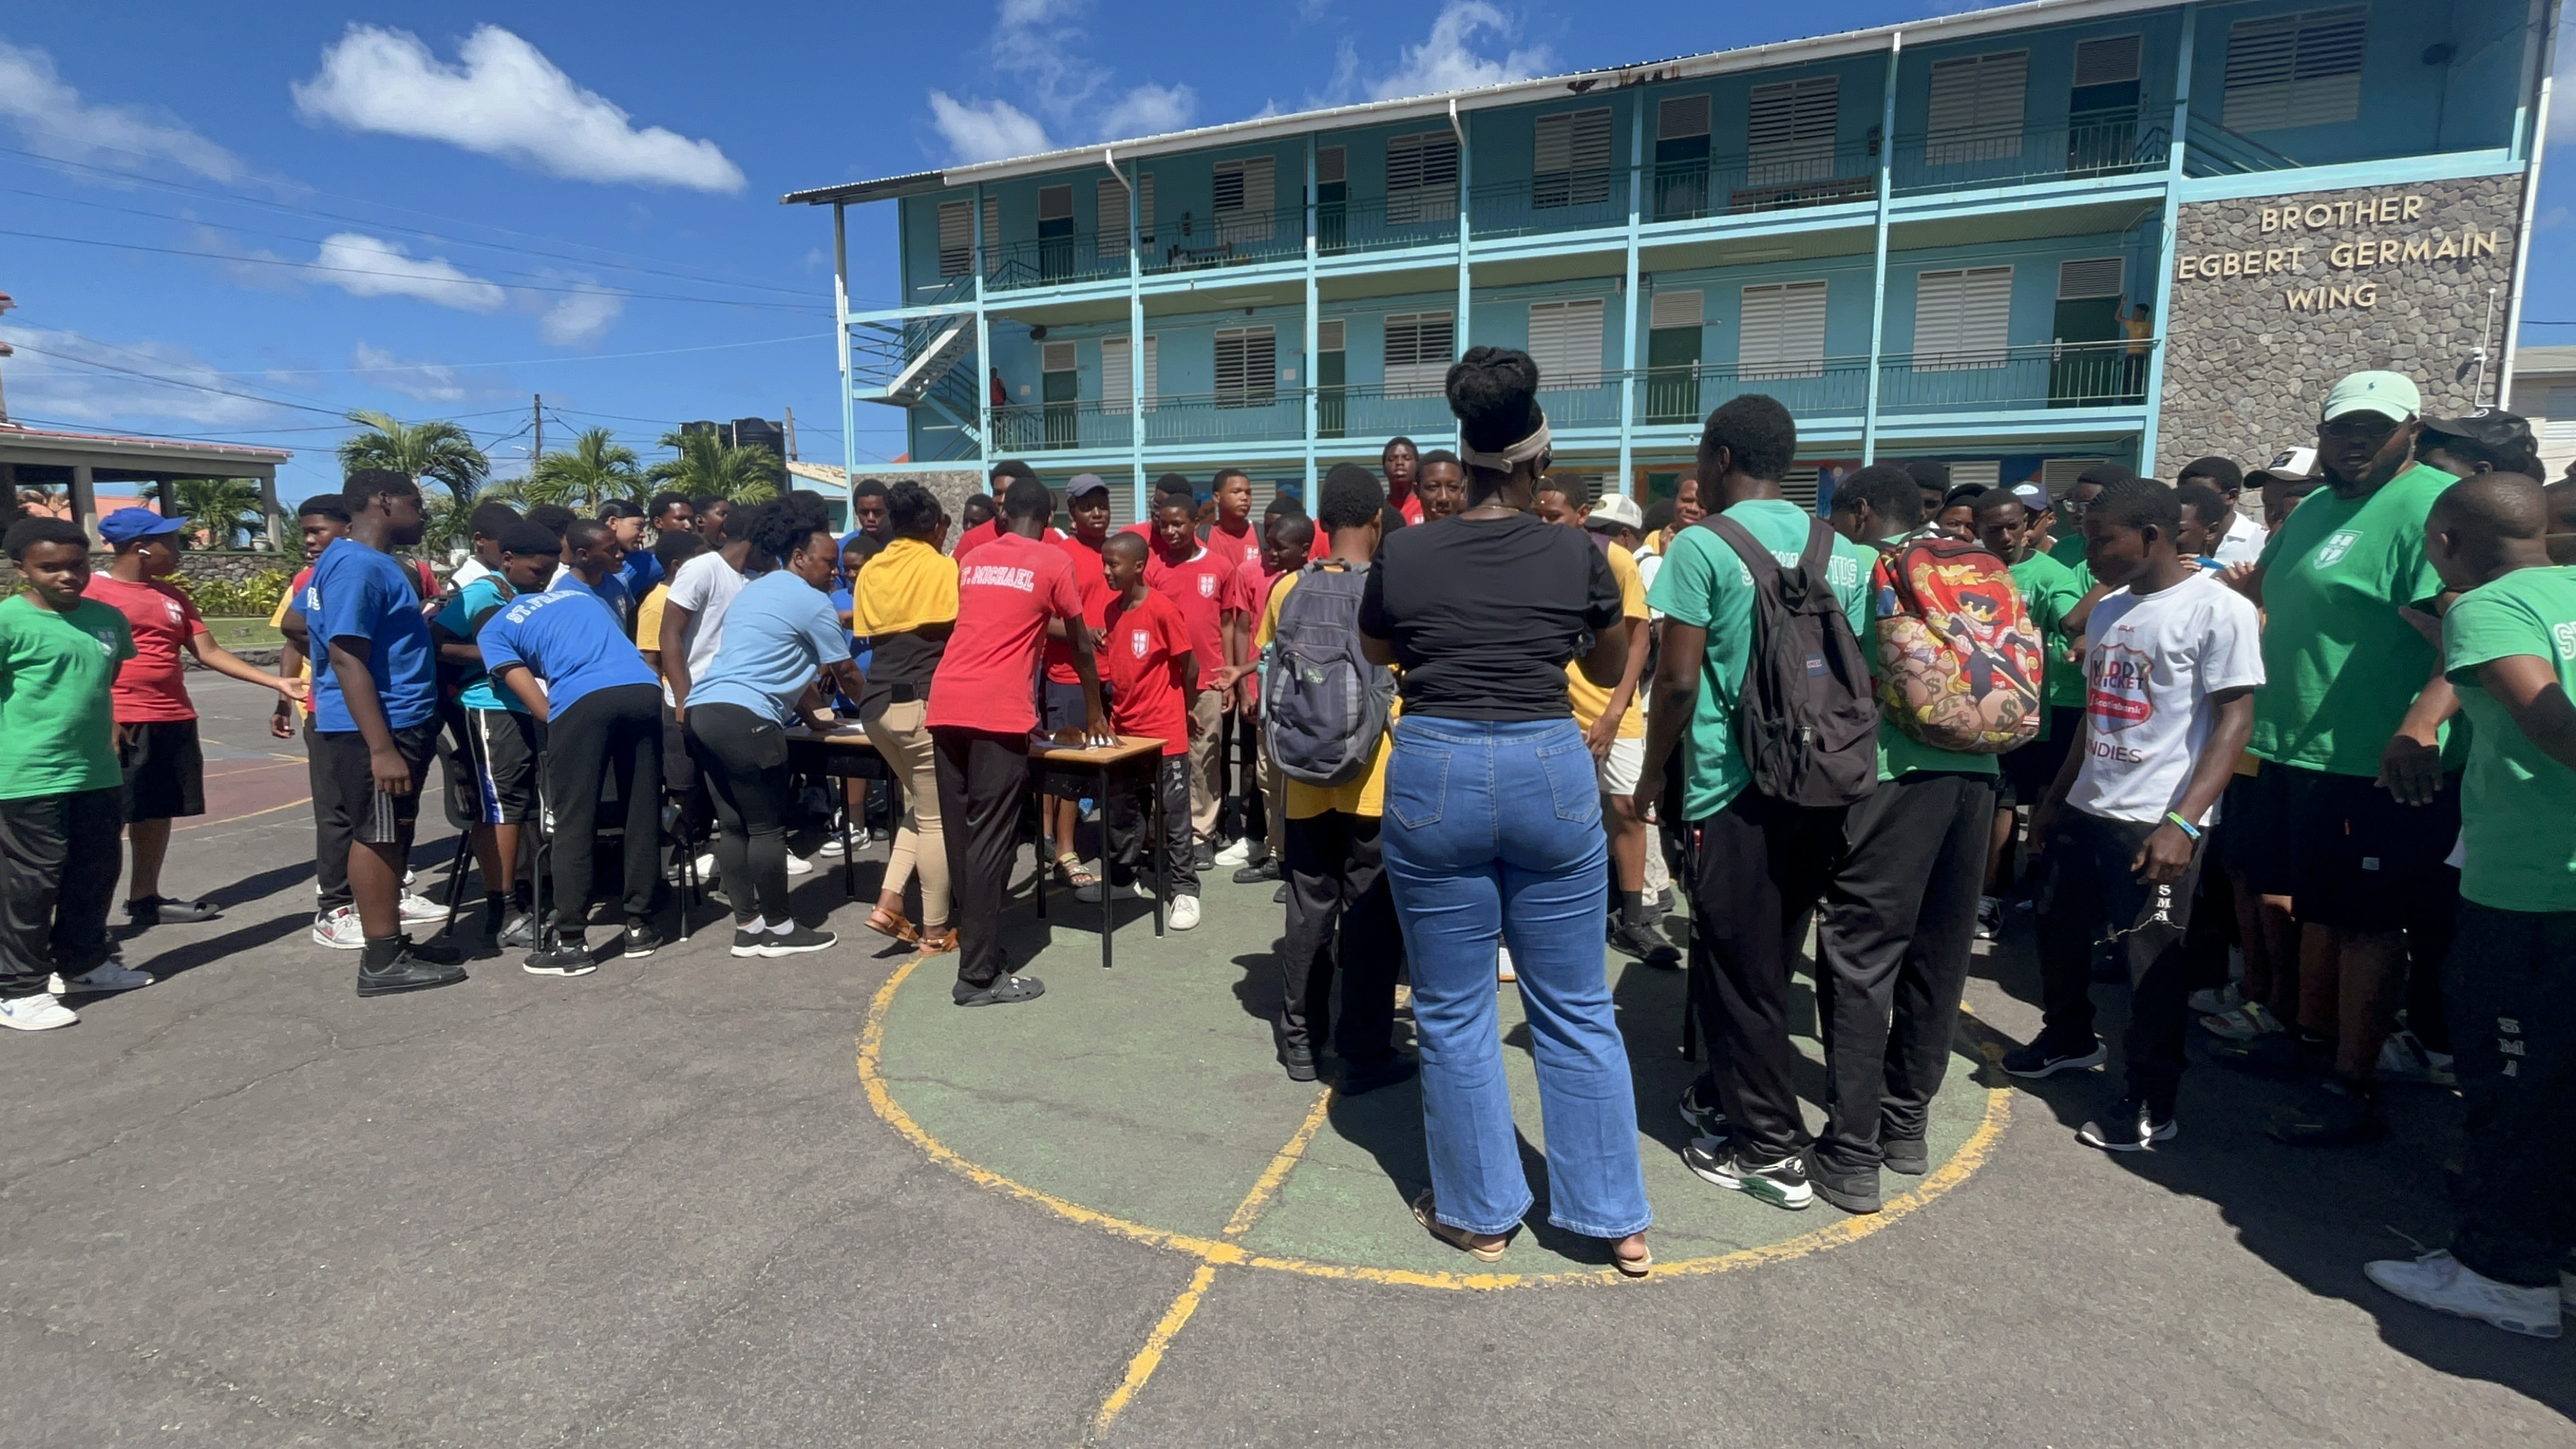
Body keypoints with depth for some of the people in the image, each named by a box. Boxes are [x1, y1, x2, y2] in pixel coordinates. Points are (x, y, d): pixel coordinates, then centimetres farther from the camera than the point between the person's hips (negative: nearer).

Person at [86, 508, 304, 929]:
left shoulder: (170, 596, 15)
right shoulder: (93, 591, -6)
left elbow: (209, 652, 12)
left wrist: (276, 682, 4)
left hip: (174, 720, 7)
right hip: (121, 725, -7)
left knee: (158, 812, 12)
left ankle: (145, 898, 21)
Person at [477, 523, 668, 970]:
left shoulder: (493, 630, 20)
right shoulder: (578, 591, 34)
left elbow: (540, 706, 9)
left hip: (583, 702, -4)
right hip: (643, 691, 4)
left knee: (574, 824, 4)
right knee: (642, 815, 12)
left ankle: (570, 942, 6)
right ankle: (640, 924, 20)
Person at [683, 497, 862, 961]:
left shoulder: (753, 592, 26)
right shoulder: (813, 603, -2)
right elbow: (845, 674, 6)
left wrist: (814, 711, 38)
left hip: (702, 711, 10)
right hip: (744, 718, -10)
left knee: (733, 825, 12)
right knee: (767, 827, 0)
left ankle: (748, 926, 17)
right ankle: (778, 928, 9)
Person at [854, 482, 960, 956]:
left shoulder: (869, 572, 13)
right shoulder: (943, 566, -3)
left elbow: (869, 636, 14)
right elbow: (959, 633, -7)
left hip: (877, 702, 7)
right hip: (922, 701, -6)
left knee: (918, 805, 22)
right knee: (935, 817, 2)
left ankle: (888, 902, 12)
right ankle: (936, 931, 10)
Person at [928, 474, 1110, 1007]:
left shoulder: (973, 560, 21)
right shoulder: (1053, 561, 6)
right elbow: (1079, 644, 12)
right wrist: (1094, 710, 25)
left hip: (946, 703, 6)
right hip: (997, 712, -6)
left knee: (960, 834, 12)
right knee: (990, 839, -3)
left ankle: (977, 946, 23)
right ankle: (979, 975, 0)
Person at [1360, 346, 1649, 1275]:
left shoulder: (1403, 554, 0)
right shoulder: (1577, 556, 0)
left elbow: (1376, 653, 18)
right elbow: (1611, 670, 15)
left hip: (1435, 773, -1)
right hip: (1550, 772, 1)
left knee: (1454, 1014, 12)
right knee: (1577, 1010, 14)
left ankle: (1478, 1214, 25)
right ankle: (1616, 1218, 25)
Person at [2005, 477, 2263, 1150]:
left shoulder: (2218, 609, -11)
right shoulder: (2109, 610, 11)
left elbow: (2234, 719, -15)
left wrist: (2183, 823, -22)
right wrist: (2055, 797, 19)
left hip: (2155, 823, -8)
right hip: (2085, 809, 8)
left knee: (2151, 961, 1)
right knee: (2059, 929, 18)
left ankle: (2152, 1104, 15)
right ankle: (2069, 1038, 41)